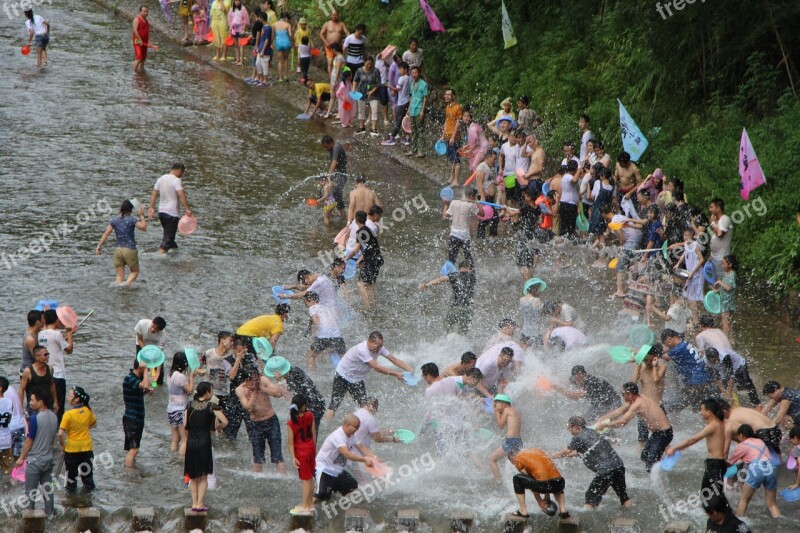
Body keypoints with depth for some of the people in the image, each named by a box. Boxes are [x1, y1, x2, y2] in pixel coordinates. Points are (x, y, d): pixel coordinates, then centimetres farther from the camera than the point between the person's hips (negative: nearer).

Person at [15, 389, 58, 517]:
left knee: (30, 492, 4)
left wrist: (21, 458, -4)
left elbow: (29, 441, -14)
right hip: (48, 459, 7)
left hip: (35, 460, -7)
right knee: (47, 489, 12)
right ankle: (49, 514, 14)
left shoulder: (36, 418, -20)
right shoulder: (54, 417, 2)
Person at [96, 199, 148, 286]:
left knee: (120, 274, 10)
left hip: (118, 249, 3)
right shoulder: (131, 219, -10)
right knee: (135, 271, 12)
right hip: (130, 250, -3)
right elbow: (144, 227, -11)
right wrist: (142, 216, 1)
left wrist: (99, 245, 3)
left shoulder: (114, 220, 2)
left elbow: (106, 233, -1)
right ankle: (127, 283, -16)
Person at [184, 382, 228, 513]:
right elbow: (225, 422, -14)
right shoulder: (211, 406, -7)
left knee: (193, 476, 14)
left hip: (191, 442, 3)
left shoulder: (190, 405, 4)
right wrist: (217, 427, 7)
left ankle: (194, 503, 13)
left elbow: (185, 425, 2)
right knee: (203, 477, 6)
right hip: (204, 441, -3)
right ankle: (200, 504, 3)